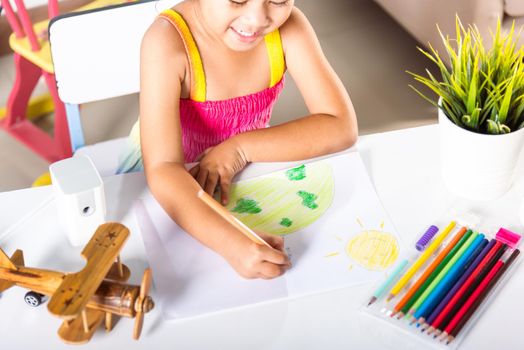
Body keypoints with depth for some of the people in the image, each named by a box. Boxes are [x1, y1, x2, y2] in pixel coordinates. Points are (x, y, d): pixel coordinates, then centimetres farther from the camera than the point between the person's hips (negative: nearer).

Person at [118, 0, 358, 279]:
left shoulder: (288, 27, -21)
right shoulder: (167, 41, -33)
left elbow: (341, 126, -24)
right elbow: (163, 169, -40)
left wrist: (241, 148, -34)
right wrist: (231, 242, -56)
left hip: (244, 167, 3)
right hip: (171, 180, -3)